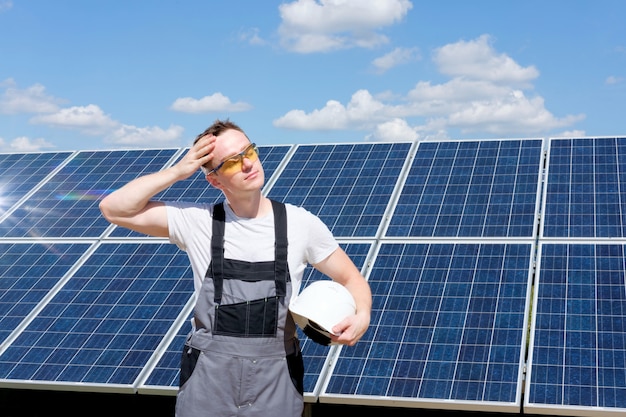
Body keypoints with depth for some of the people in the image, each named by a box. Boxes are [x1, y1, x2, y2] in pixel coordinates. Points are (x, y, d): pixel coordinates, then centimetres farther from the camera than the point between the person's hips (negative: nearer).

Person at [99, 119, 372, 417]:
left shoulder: (300, 223, -2)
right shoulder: (197, 222, -2)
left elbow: (350, 277, 6)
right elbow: (114, 209, -5)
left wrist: (361, 314, -15)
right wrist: (178, 171, -10)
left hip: (275, 378, 0)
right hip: (208, 378, 0)